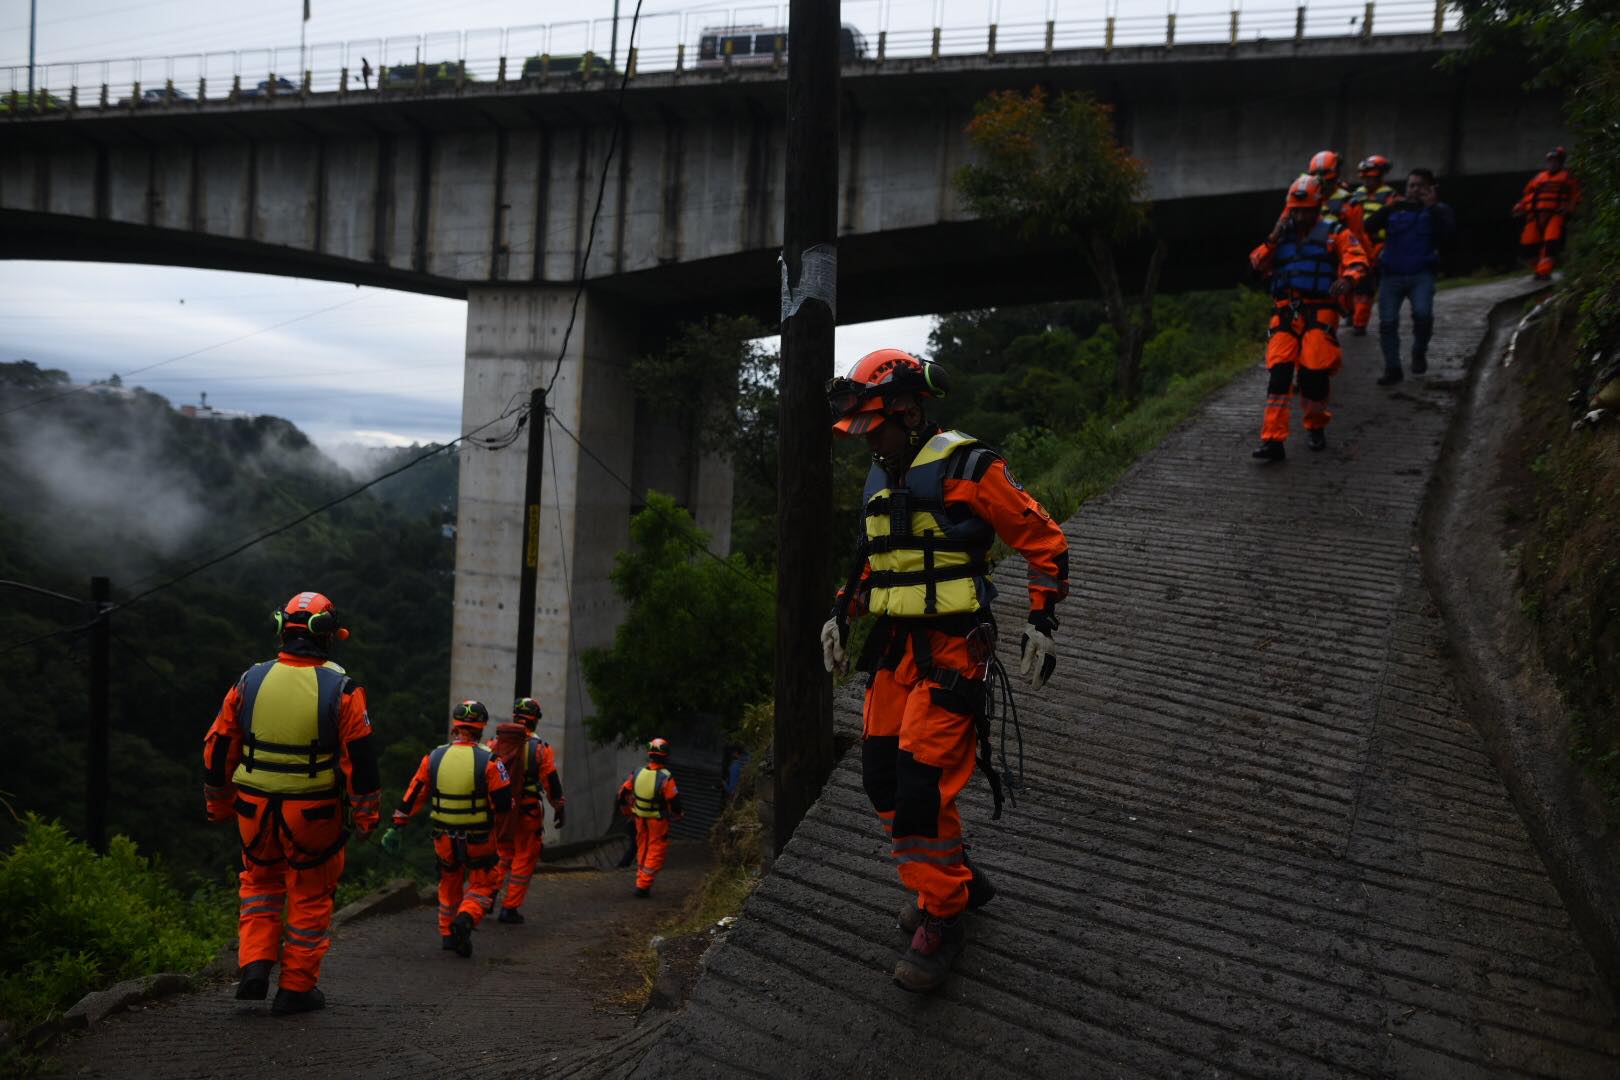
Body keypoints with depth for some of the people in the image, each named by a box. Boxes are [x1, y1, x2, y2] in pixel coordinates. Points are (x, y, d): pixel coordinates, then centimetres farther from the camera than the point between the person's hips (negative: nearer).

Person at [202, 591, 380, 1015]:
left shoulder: (250, 680, -1)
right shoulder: (341, 689, -10)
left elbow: (218, 747, 6)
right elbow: (360, 757, -11)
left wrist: (219, 803, 19)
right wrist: (365, 814, -1)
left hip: (255, 809, 3)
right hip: (313, 815, -2)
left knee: (260, 883, 24)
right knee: (310, 896, 12)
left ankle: (254, 966, 9)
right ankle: (297, 987, 16)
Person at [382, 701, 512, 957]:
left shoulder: (433, 758, -3)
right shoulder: (489, 761, -14)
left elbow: (412, 796, 1)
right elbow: (504, 802, -11)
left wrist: (396, 827, 9)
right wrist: (496, 824, 10)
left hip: (444, 839, 3)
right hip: (479, 840, -3)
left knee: (450, 882, 25)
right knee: (483, 884, 14)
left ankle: (447, 934, 28)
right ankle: (466, 918, -13)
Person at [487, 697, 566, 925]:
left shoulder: (494, 743, 3)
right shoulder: (540, 748, -8)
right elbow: (551, 780, -7)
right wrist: (560, 808, 2)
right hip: (527, 812, -4)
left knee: (502, 854, 23)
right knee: (524, 858, 7)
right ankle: (510, 908, 7)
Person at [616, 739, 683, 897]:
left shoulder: (637, 773, -7)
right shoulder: (665, 778, -22)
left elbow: (623, 792, 3)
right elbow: (674, 801, -19)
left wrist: (626, 810, 20)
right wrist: (677, 814, 2)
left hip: (640, 817, 5)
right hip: (658, 819, -5)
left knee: (642, 848, 22)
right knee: (656, 850, 5)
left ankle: (641, 880, 30)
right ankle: (644, 885, -1)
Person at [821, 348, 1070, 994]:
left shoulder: (966, 469, -12)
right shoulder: (881, 479, 13)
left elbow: (1045, 542, -8)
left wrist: (1041, 622, -12)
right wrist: (841, 615, 21)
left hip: (951, 650, -8)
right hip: (894, 649, 8)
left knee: (923, 785, -13)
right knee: (882, 778, 8)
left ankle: (941, 920, 4)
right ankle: (958, 879, 27)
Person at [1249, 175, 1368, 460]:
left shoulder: (1334, 234, 8)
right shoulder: (1281, 236, 20)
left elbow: (1357, 259, -4)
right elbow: (1258, 264, 11)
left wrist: (1347, 279, -25)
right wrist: (1273, 238, -2)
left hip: (1320, 311, -2)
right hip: (1285, 311, 3)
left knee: (1314, 371, -14)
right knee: (1279, 370, -12)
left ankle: (1316, 426, 14)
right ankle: (1273, 441, -16)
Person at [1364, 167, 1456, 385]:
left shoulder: (1439, 210, 7)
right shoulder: (1395, 208, 11)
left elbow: (1448, 232, -13)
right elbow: (1370, 226, -3)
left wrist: (1432, 206, -16)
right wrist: (1389, 208, -15)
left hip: (1422, 274, -2)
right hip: (1392, 275, 2)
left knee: (1422, 312, -25)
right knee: (1387, 322, -2)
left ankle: (1419, 354, 0)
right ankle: (1392, 369, 12)